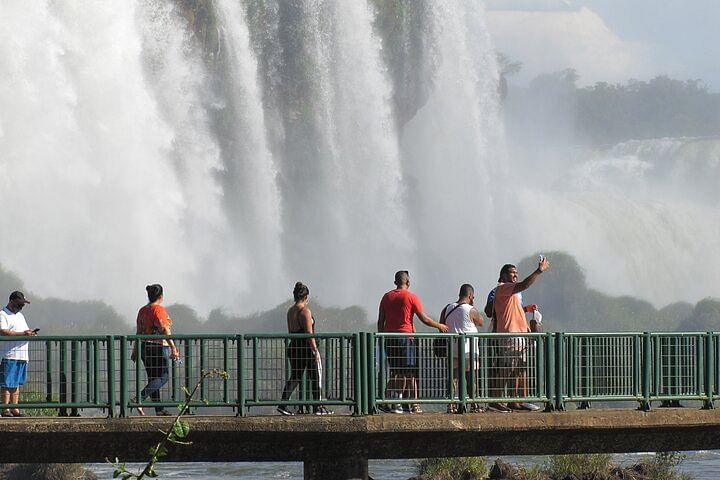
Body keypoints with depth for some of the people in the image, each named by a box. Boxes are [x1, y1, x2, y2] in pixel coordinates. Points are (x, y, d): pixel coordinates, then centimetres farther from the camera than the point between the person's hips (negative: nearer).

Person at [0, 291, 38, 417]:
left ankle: (14, 409, 11)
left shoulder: (20, 315, 23)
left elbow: (24, 331, 28)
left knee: (16, 383, 9)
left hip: (22, 355, 8)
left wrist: (30, 333, 4)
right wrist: (23, 334, -20)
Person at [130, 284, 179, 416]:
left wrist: (135, 351, 18)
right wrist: (173, 347, -19)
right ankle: (139, 398, -20)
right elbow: (164, 329, -18)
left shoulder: (142, 311, 11)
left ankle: (159, 410, 8)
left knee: (153, 378, 9)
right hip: (159, 347, -8)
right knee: (163, 377, -5)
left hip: (145, 347, 8)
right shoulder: (158, 309, -11)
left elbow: (138, 332, 14)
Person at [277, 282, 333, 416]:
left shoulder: (290, 311, 10)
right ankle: (317, 407, 9)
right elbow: (309, 333, -18)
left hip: (294, 347, 8)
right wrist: (315, 350, -16)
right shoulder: (305, 311, -15)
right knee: (315, 378, 4)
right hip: (307, 348, -8)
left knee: (294, 377, 11)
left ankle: (283, 404, -3)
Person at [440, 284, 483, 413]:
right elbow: (481, 322, 8)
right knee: (470, 378, 5)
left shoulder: (447, 309, 6)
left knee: (453, 377, 5)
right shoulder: (471, 310, -9)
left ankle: (451, 405, -3)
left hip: (452, 350, 4)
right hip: (468, 351, -4)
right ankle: (474, 405, 9)